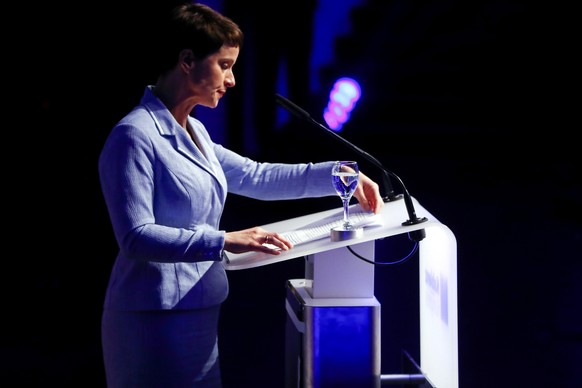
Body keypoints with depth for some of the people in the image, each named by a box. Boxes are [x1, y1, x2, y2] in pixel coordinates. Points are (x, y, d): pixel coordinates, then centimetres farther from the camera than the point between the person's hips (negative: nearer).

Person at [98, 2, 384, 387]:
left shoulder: (192, 131, 11)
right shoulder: (135, 135, -17)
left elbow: (255, 177, 18)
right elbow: (136, 237, -22)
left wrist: (338, 175, 11)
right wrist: (224, 241, -29)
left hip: (198, 314, 9)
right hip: (158, 321, -9)